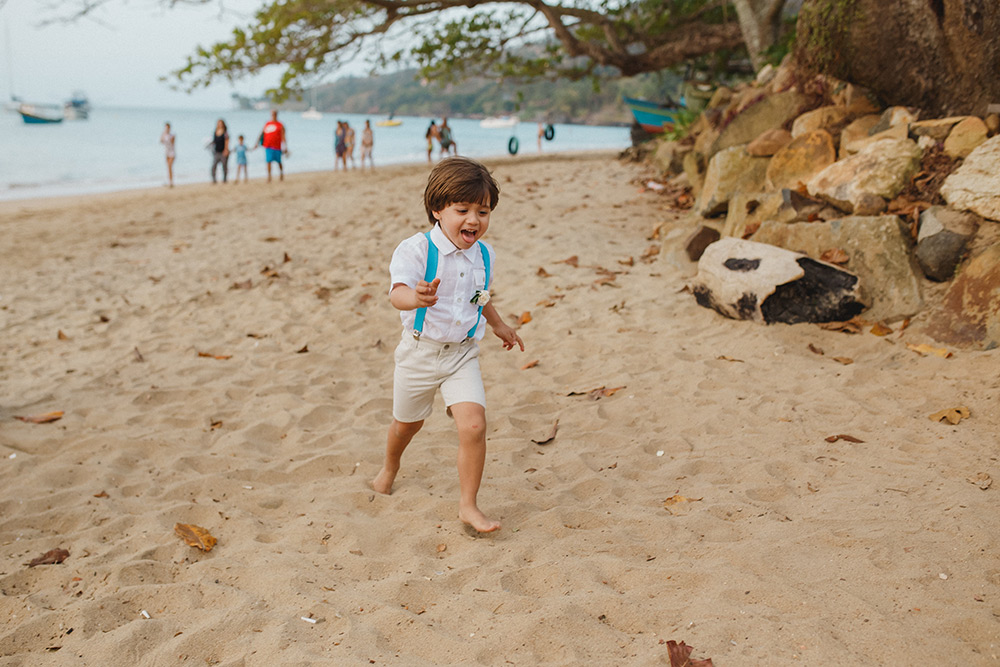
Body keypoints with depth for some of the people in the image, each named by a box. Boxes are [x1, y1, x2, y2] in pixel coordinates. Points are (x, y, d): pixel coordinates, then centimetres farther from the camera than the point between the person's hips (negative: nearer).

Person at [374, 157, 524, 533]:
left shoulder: (484, 255, -2)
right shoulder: (416, 249, -20)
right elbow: (397, 292, -36)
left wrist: (498, 325, 32)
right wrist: (415, 298, -59)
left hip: (463, 354, 3)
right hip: (420, 351, -2)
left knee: (474, 424, -15)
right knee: (407, 423, 19)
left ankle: (468, 506, 1)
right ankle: (390, 467, 53)